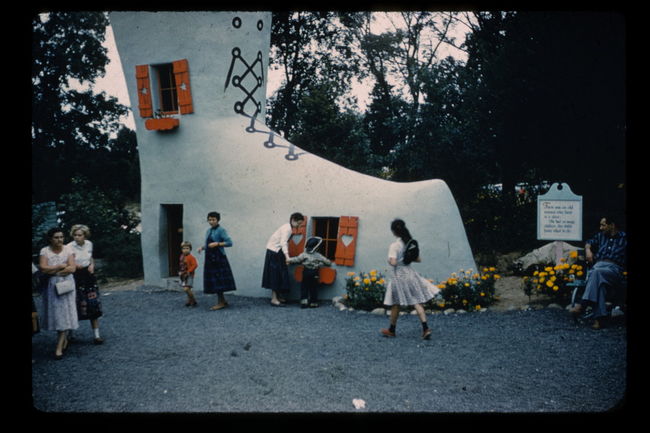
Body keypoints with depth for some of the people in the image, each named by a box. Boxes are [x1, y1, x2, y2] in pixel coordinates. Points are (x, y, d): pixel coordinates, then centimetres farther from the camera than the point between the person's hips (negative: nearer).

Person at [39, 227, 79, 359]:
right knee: (55, 313, 4)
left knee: (65, 313, -5)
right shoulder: (44, 251, -1)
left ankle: (59, 347, -3)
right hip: (51, 286, 1)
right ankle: (64, 339, 25)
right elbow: (43, 268, -14)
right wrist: (61, 266, -11)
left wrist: (53, 271, -11)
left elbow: (72, 268, -9)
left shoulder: (68, 249, 0)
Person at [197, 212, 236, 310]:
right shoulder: (208, 231, 15)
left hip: (219, 259, -8)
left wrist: (217, 244, -20)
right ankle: (223, 301, 19)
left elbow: (229, 243, -13)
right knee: (212, 281, 8)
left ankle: (221, 303, 2)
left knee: (218, 281, -7)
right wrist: (202, 247, 6)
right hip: (210, 258, 8)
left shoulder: (221, 230, -7)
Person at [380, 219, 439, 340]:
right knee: (417, 302, 3)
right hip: (409, 272, 5)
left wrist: (389, 261, -3)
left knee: (396, 304, 8)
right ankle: (425, 328, -6)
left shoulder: (394, 246, -16)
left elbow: (393, 262, -24)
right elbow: (418, 259, 9)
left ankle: (392, 330, 23)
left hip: (398, 274, -5)